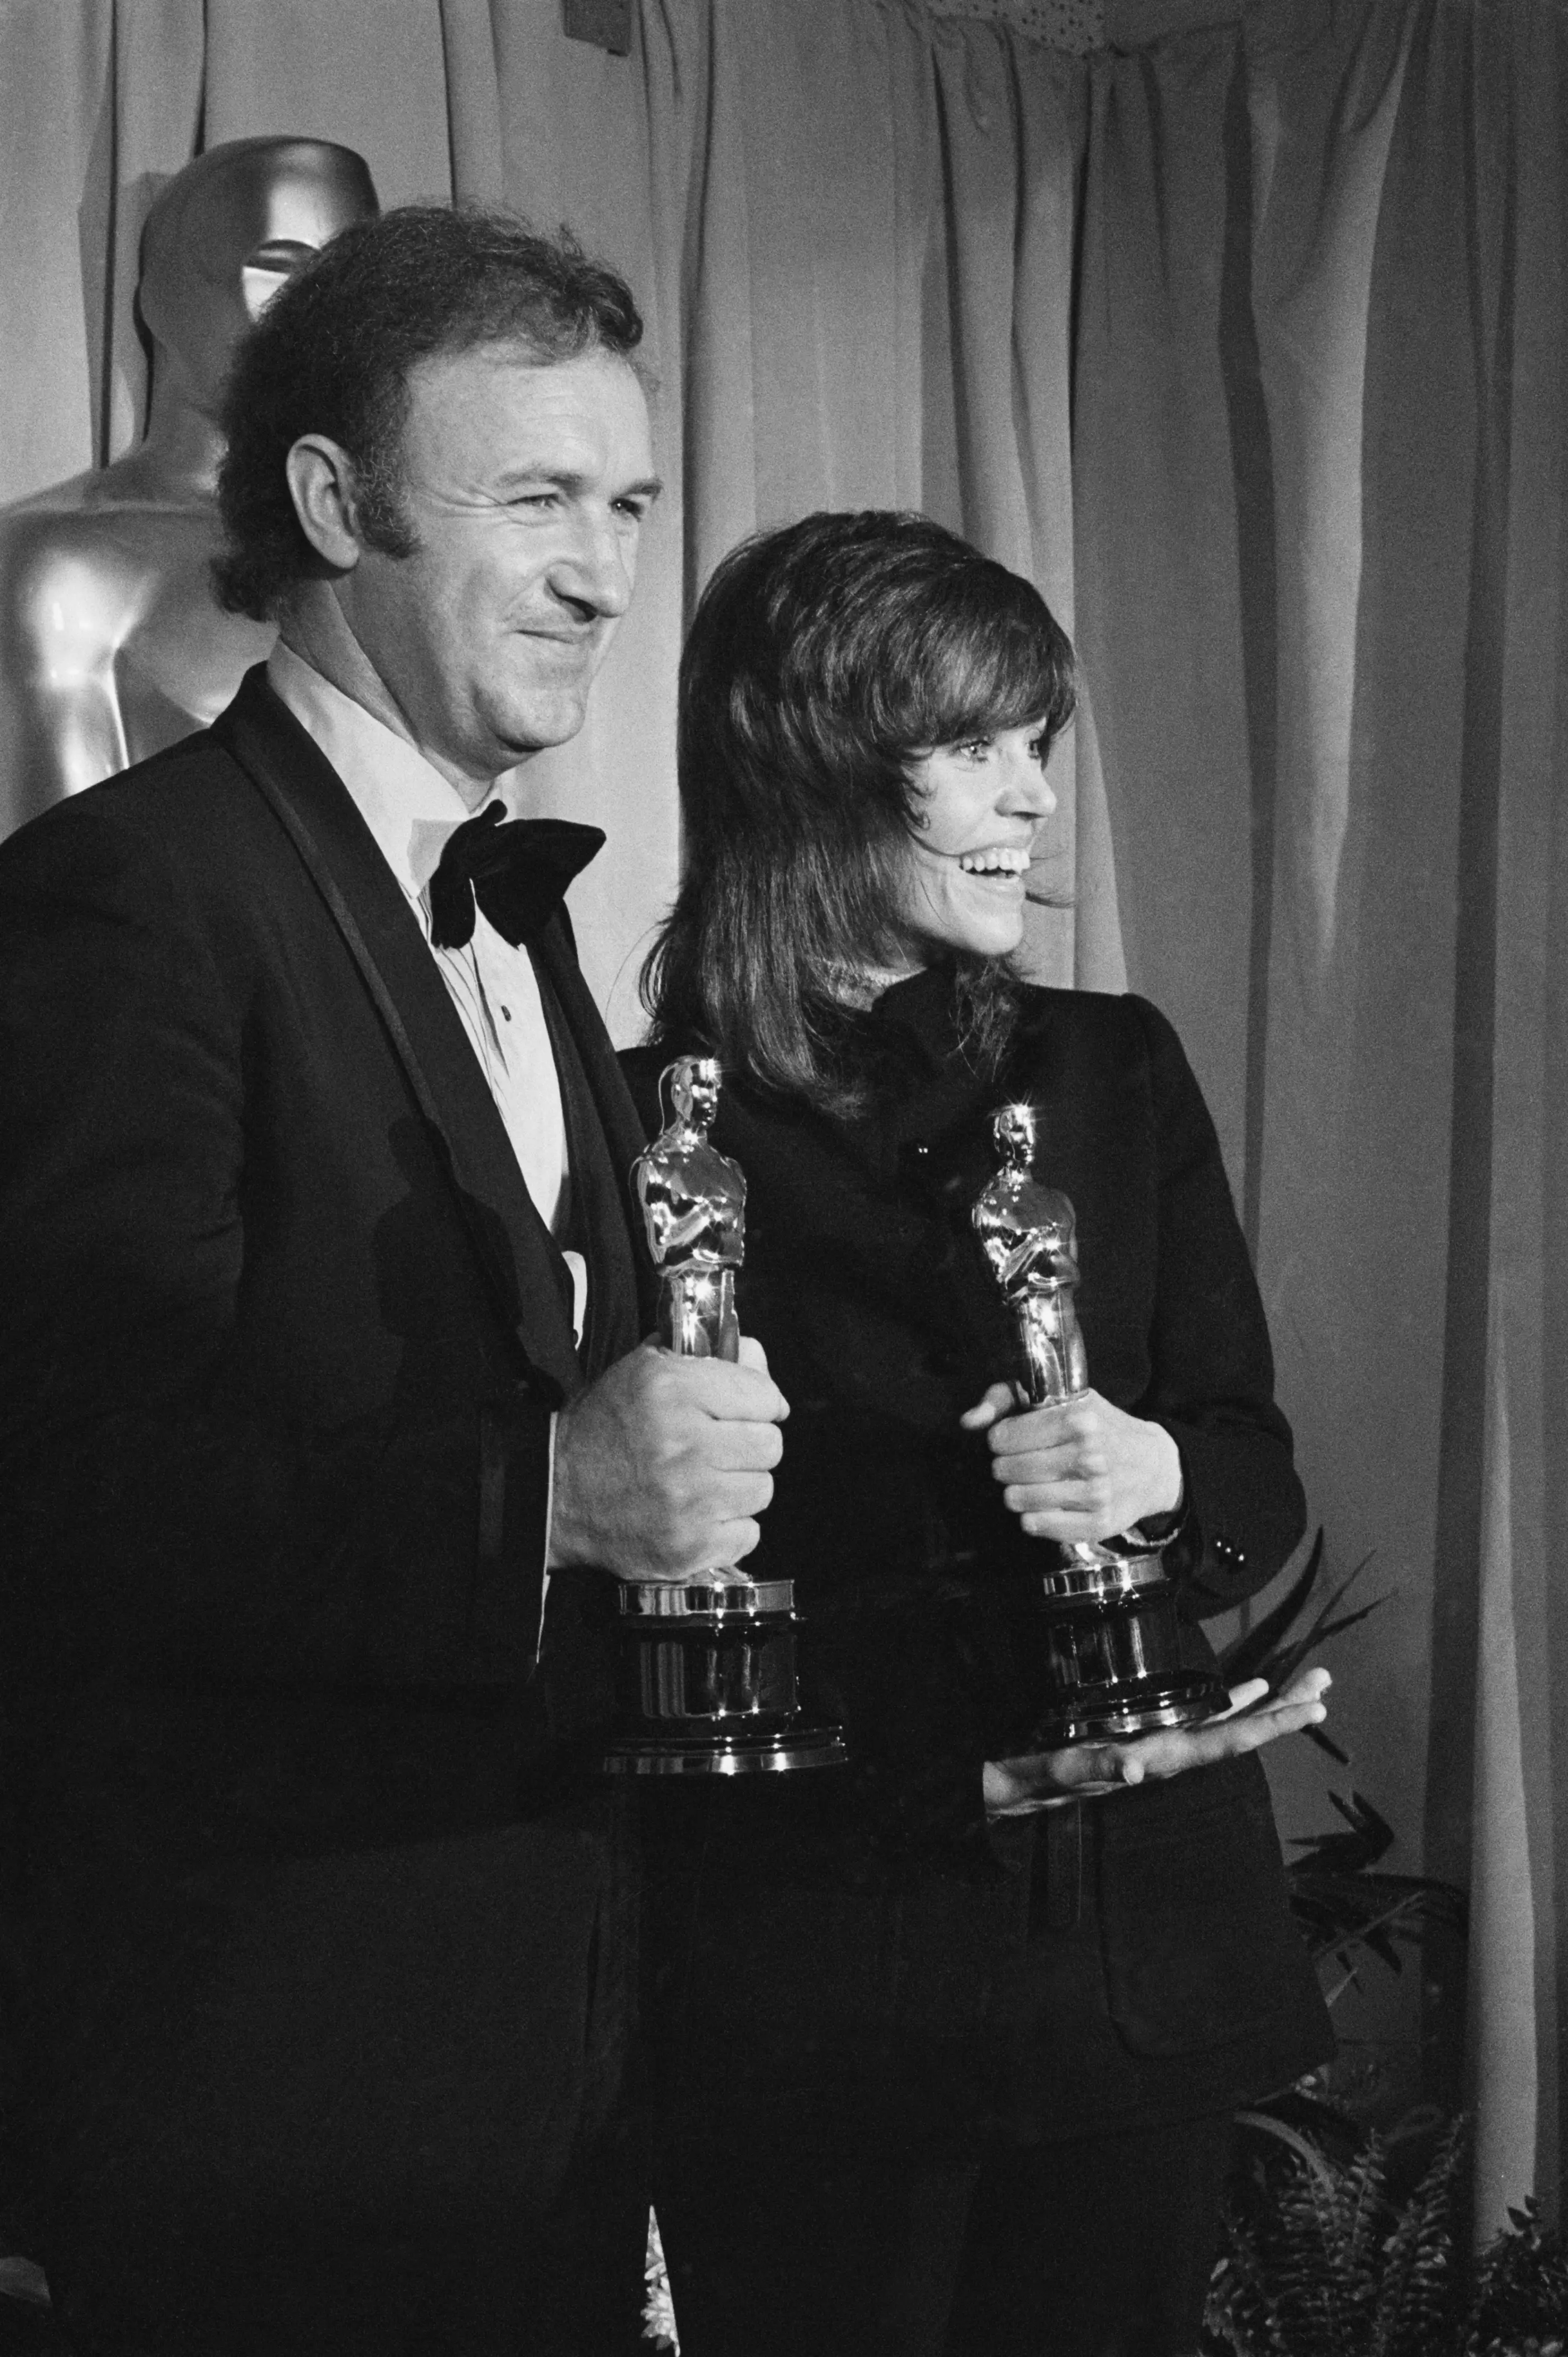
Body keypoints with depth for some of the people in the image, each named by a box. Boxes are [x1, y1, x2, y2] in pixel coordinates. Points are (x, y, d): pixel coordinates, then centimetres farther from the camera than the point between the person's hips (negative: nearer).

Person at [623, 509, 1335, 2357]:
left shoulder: (1115, 1076, 8)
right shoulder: (644, 1125, -6)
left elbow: (1261, 1476, 9)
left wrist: (1157, 1478, -13)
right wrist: (968, 1763, -11)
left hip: (1142, 1941, 4)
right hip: (811, 1976, -4)